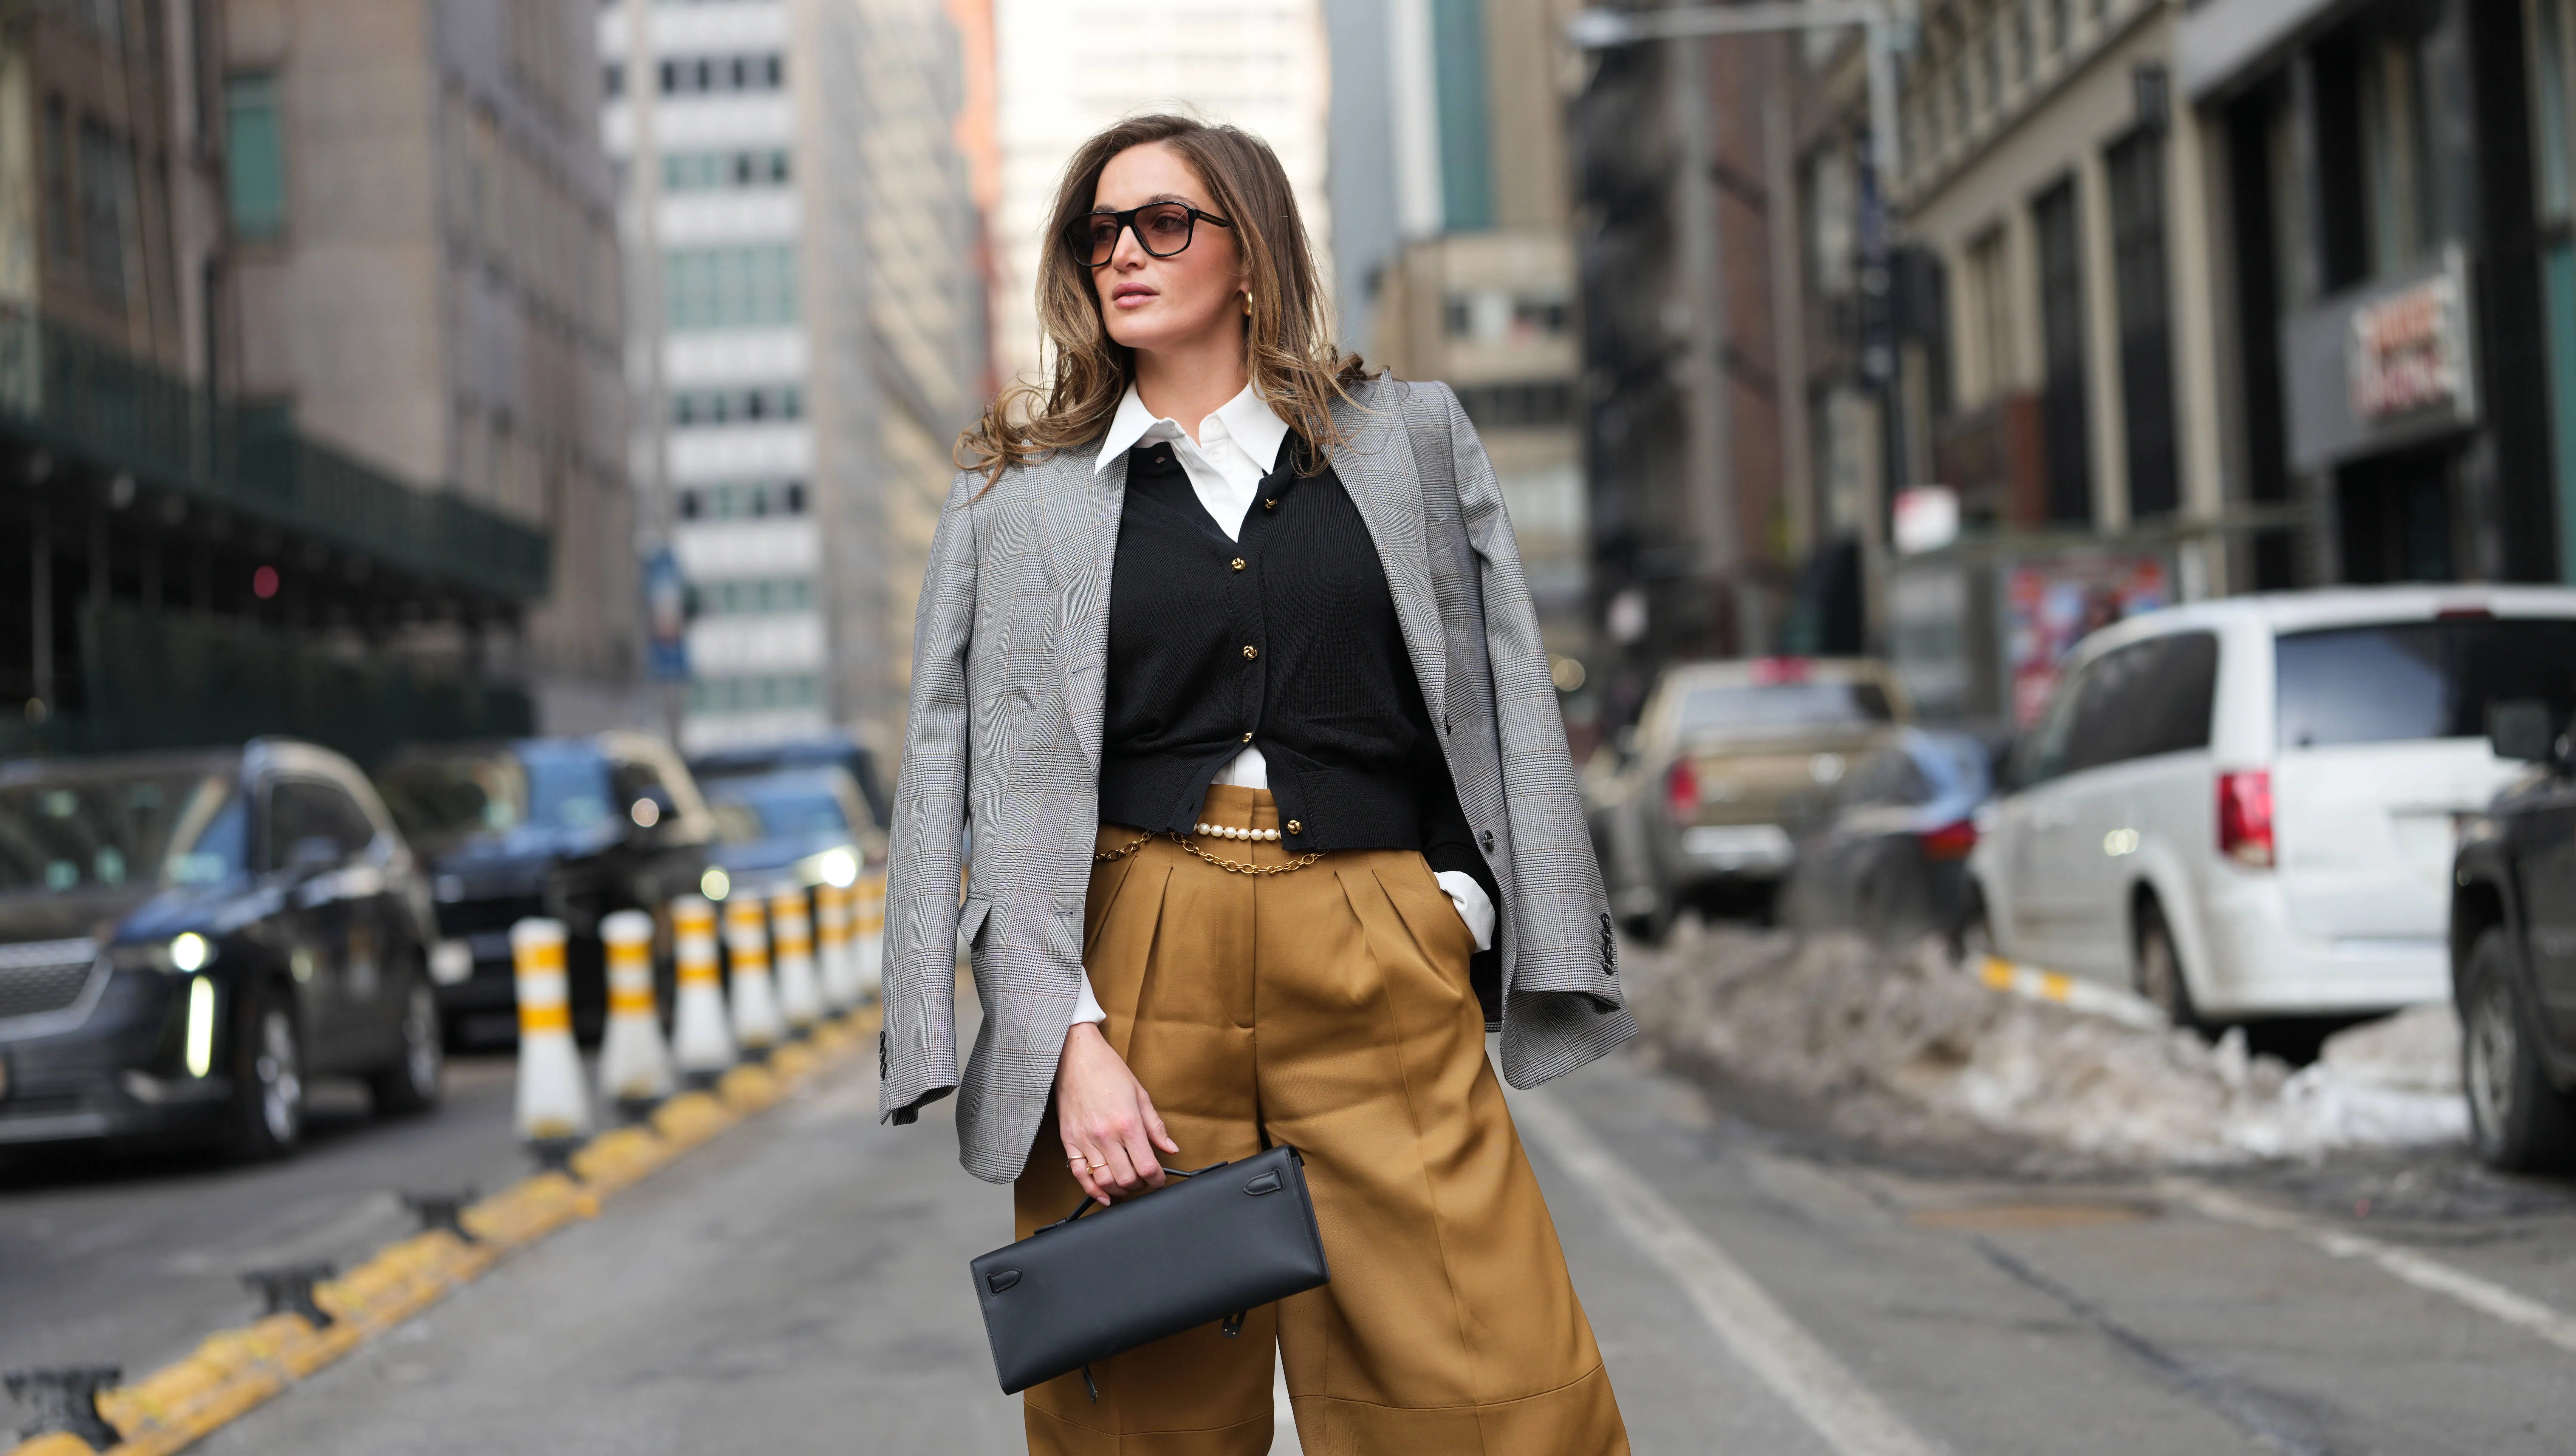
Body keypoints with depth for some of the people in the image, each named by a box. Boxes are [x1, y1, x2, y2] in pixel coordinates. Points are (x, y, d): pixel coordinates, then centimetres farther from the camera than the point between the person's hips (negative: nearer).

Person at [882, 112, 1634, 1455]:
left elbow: (1506, 710, 13)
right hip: (1133, 970, 0)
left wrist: (1464, 908, 0)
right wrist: (1070, 1034, -10)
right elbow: (990, 797, 2)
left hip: (1378, 985, 0)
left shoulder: (1410, 440, 12)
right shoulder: (1023, 500, 9)